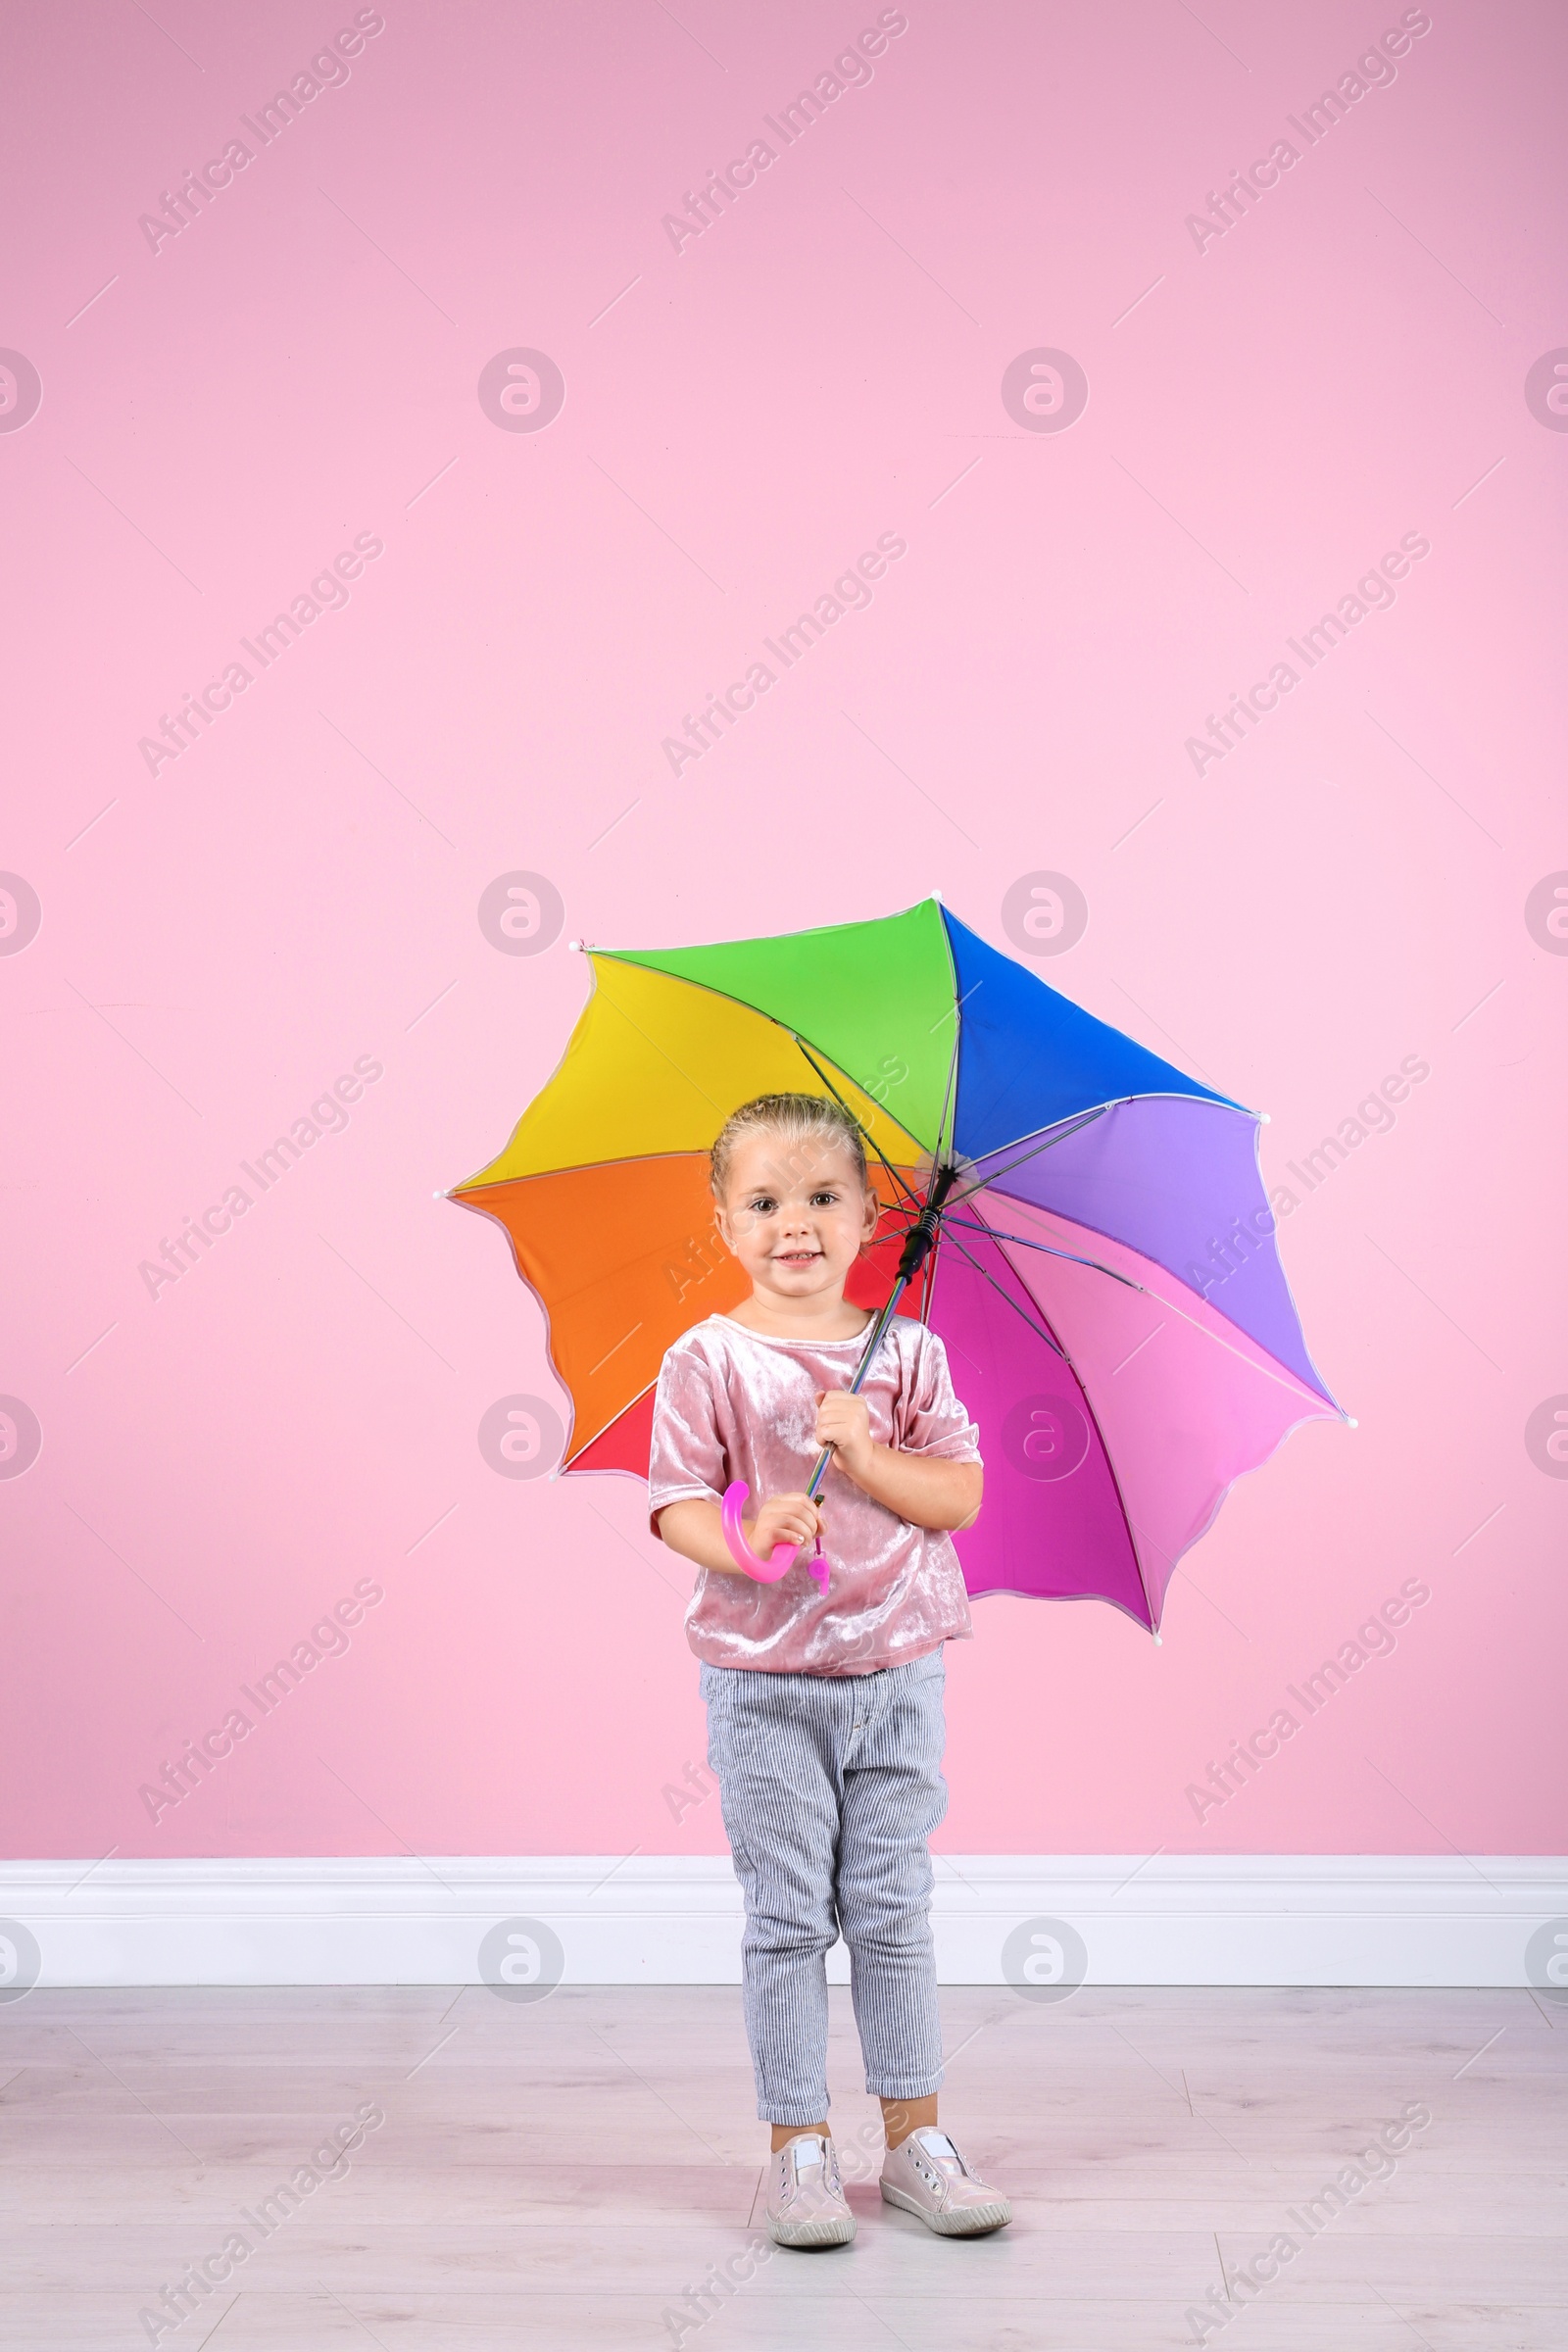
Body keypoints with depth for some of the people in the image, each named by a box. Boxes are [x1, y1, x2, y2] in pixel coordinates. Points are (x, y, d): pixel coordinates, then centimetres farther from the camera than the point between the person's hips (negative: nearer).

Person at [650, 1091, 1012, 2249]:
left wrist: (864, 1458, -15)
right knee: (787, 1917, 5)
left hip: (897, 1671, 2)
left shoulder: (908, 1352, 2)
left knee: (893, 1911, 11)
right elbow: (676, 1505, -6)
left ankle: (917, 2136, 23)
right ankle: (800, 2147, 17)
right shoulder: (708, 1360, -5)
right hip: (763, 1677, -2)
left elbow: (963, 1496, -1)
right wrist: (744, 1538, -25)